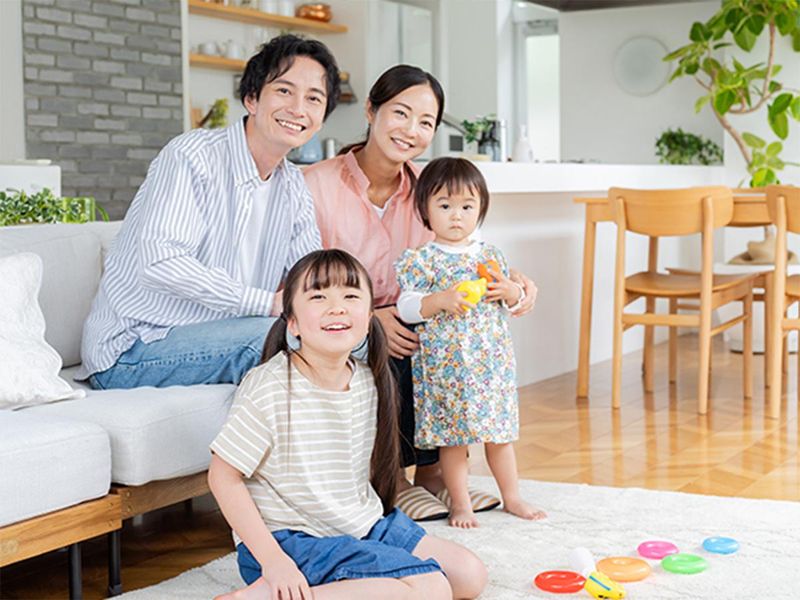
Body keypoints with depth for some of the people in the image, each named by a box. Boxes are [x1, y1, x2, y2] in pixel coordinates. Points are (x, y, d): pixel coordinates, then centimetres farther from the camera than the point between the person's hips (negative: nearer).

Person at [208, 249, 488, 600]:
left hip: (364, 527, 8)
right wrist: (273, 560, -21)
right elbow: (223, 477, -17)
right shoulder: (270, 389, -20)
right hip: (292, 541, -8)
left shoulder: (368, 382, 1)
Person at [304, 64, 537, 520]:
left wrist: (511, 280, -23)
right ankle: (393, 478, -9)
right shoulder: (317, 185, -14)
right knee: (396, 353, -32)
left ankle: (433, 471, -5)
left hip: (408, 325, 5)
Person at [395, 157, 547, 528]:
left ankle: (512, 497, 27)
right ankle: (460, 504, 16)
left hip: (493, 360, 4)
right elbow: (405, 307, -10)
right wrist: (441, 301, -24)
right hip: (446, 363, -4)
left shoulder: (491, 256, 10)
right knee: (453, 436, 3)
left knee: (500, 433, 13)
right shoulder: (421, 260, -5)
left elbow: (517, 300, 18)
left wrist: (509, 291, -4)